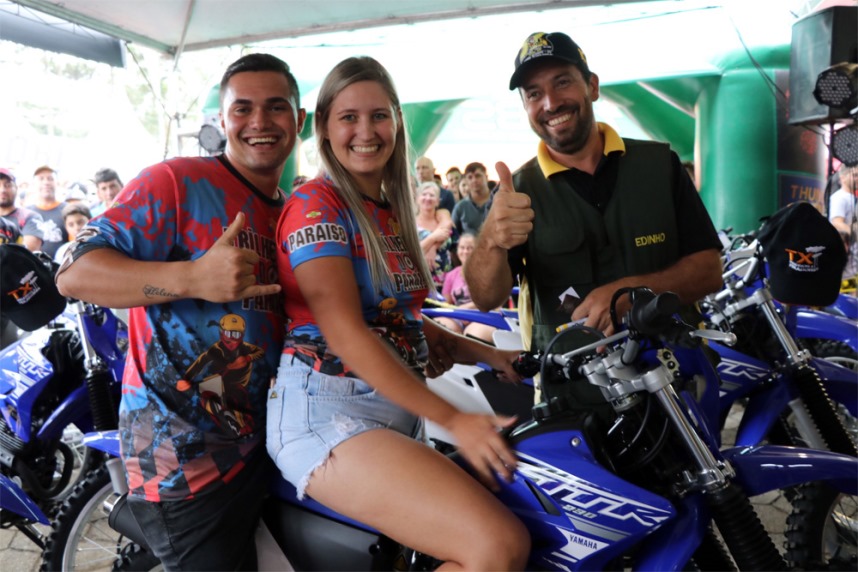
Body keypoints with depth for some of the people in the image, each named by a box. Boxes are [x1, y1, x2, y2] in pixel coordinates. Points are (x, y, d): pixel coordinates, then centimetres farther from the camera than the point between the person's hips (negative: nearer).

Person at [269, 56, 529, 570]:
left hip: (399, 409, 9)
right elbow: (345, 331, -17)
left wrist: (486, 354, 3)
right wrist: (452, 420, -22)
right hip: (328, 412, -8)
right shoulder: (315, 203, -7)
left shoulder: (392, 212, 18)